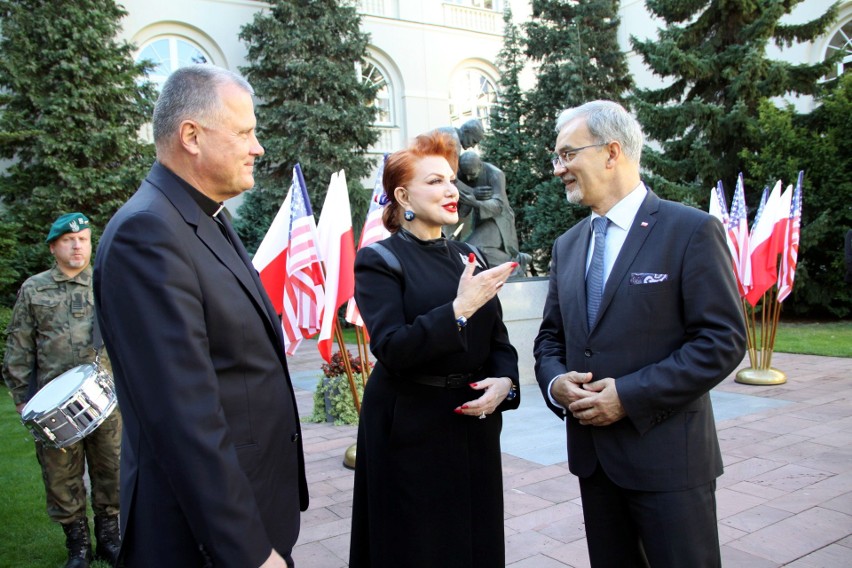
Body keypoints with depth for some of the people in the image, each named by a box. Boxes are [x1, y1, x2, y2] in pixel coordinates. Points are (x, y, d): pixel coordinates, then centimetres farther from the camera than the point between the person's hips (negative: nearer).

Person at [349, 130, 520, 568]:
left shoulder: (466, 256, 11)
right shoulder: (379, 261, -7)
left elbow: (498, 338, 10)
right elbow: (391, 348, -20)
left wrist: (504, 380, -10)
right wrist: (458, 309, -27)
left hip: (475, 425, 6)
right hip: (412, 430, -5)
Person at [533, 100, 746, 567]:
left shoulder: (691, 231, -9)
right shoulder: (567, 245, 10)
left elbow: (723, 340, -14)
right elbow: (550, 335, 15)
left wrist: (629, 395, -19)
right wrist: (554, 381, -7)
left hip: (667, 457, -5)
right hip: (591, 454, 6)